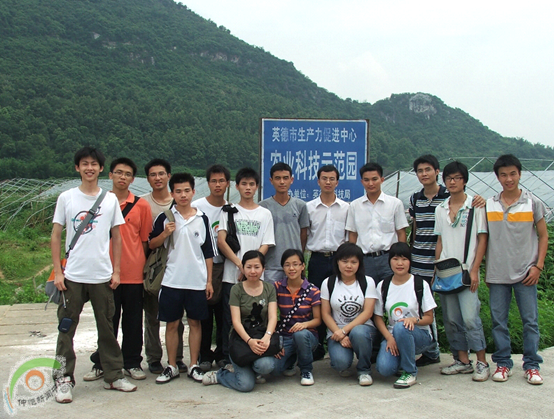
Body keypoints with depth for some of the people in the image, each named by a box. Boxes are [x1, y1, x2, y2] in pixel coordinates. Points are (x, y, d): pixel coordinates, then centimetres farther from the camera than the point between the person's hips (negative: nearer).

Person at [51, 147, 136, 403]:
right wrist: (57, 272, -3)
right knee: (66, 329, 3)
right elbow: (56, 236, 3)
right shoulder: (66, 198, 2)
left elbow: (116, 237, 9)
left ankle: (113, 375, 21)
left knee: (107, 328, 10)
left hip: (103, 276, 1)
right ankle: (64, 380, 14)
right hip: (73, 276, -1)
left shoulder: (111, 199, 5)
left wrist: (116, 271, 4)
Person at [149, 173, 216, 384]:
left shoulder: (202, 218, 4)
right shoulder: (165, 217, 2)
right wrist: (165, 233, -13)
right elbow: (151, 245, 6)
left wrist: (209, 281, 3)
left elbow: (208, 253, 7)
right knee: (172, 323, 6)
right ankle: (171, 366, 17)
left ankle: (194, 365, 17)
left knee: (195, 322, 7)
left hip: (197, 281, 1)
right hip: (172, 280, 0)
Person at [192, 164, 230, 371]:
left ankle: (222, 353, 20)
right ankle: (204, 355, 12)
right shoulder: (196, 206, -2)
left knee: (224, 311, 6)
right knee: (204, 311, 1)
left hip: (224, 266, 3)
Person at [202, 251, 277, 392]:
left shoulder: (270, 288, 6)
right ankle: (218, 375, 11)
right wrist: (249, 341, -28)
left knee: (266, 366, -32)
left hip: (262, 339, 2)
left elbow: (272, 317, -5)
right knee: (246, 384, -20)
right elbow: (236, 321, -10)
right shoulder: (236, 289, -1)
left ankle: (249, 369, 3)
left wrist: (267, 337, -26)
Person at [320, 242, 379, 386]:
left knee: (358, 333, -38)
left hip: (362, 327, 0)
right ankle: (343, 365, 10)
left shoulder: (367, 282, 2)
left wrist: (345, 330, -19)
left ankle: (364, 370, -10)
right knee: (341, 361, -30)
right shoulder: (328, 283, 3)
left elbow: (367, 313, -8)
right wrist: (339, 334, -16)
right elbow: (325, 314, 0)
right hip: (336, 331, 0)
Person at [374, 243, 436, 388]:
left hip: (420, 335, -2)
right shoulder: (383, 286, 3)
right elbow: (378, 316, 5)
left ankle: (410, 372, -16)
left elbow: (429, 318, -2)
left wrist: (414, 319, -24)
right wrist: (389, 338, -12)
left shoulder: (421, 284, -4)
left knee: (400, 327, -37)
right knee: (384, 368, -26)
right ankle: (402, 360, 12)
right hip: (392, 336, 2)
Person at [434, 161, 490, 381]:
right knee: (451, 319, 7)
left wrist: (474, 270, -10)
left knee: (470, 317, -9)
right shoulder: (440, 209, 11)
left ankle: (482, 362, 3)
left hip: (466, 271, -5)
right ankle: (463, 360, 17)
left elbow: (482, 239, -3)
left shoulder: (475, 206, -2)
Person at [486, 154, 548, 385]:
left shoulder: (533, 203, 1)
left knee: (530, 320, 2)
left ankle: (532, 365, 13)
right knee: (498, 320, 6)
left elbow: (543, 235, 5)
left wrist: (538, 265, -4)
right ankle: (503, 363, 17)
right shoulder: (488, 205, 4)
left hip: (525, 272, -1)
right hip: (497, 273, 2)